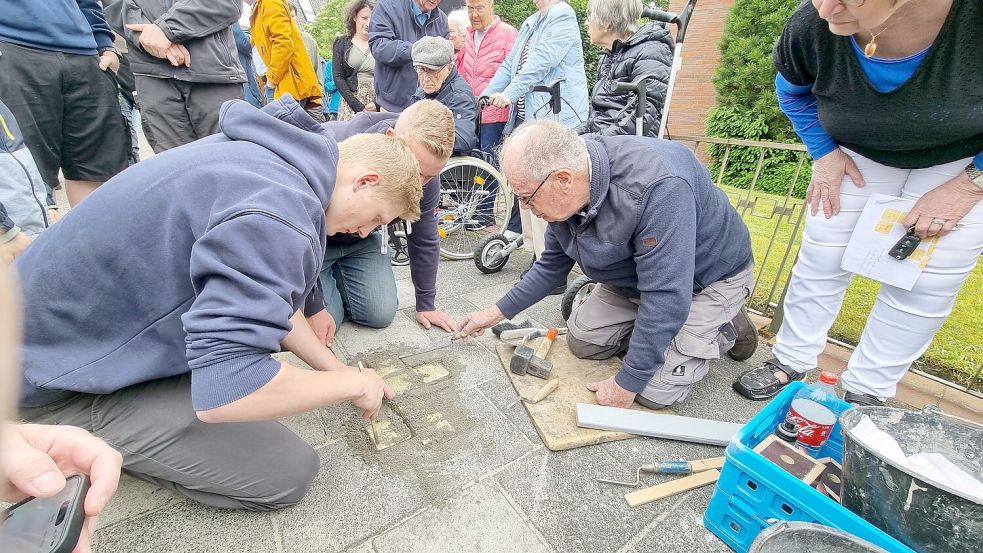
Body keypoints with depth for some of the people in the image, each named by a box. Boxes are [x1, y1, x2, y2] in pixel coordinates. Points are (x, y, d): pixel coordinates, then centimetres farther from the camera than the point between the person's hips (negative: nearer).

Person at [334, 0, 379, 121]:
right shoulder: (342, 43, 11)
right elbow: (338, 77, 3)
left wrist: (378, 105, -12)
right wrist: (359, 107, -9)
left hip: (378, 105, 0)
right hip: (351, 102, 0)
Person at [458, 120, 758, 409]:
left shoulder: (657, 187, -40)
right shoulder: (567, 193, -15)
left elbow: (665, 298, -36)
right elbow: (552, 264, 1)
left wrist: (626, 384, -26)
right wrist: (497, 312, 3)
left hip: (709, 277, -6)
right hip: (634, 276, 6)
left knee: (655, 391, -11)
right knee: (582, 342, 1)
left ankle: (720, 330, 13)